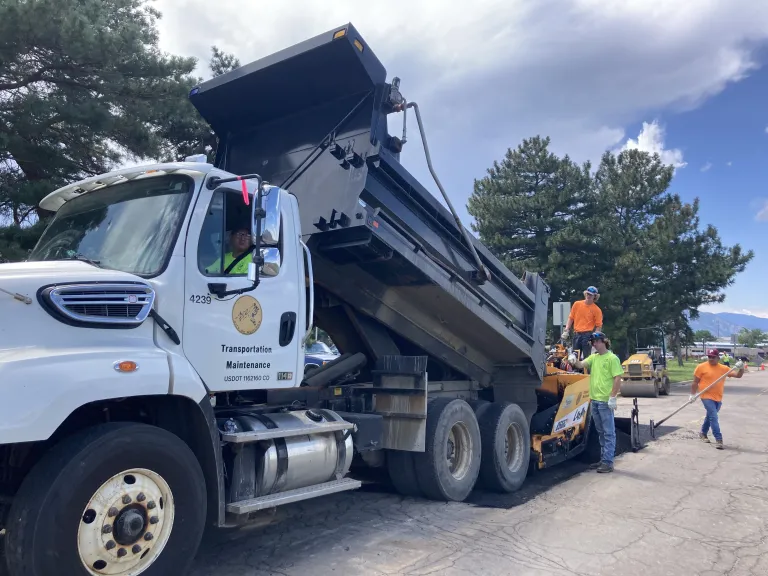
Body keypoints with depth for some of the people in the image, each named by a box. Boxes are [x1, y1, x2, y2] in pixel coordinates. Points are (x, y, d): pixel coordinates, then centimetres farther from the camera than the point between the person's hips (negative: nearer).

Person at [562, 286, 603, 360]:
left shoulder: (597, 310, -4)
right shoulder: (577, 304, 5)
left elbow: (599, 326, -5)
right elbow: (571, 318, 10)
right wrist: (566, 330, 2)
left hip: (587, 335, -4)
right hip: (576, 334, 4)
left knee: (586, 357, -4)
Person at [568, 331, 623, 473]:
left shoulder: (612, 358, -7)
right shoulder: (593, 357, 14)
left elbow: (617, 379, -12)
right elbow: (581, 365, 4)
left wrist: (612, 397, -17)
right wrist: (574, 360, -18)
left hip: (605, 401, -8)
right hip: (594, 400, 8)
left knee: (608, 432, -2)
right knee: (601, 432, 15)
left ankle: (608, 462, 1)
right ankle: (603, 459, 24)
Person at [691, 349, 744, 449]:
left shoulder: (724, 368, 5)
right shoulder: (701, 367, -6)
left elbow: (738, 375, 8)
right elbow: (695, 382, -2)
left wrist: (741, 368, -11)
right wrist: (693, 394, -4)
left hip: (718, 398, 5)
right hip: (707, 397, -5)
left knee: (710, 416, 18)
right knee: (713, 417, -12)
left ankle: (703, 433, 37)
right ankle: (718, 439, -12)